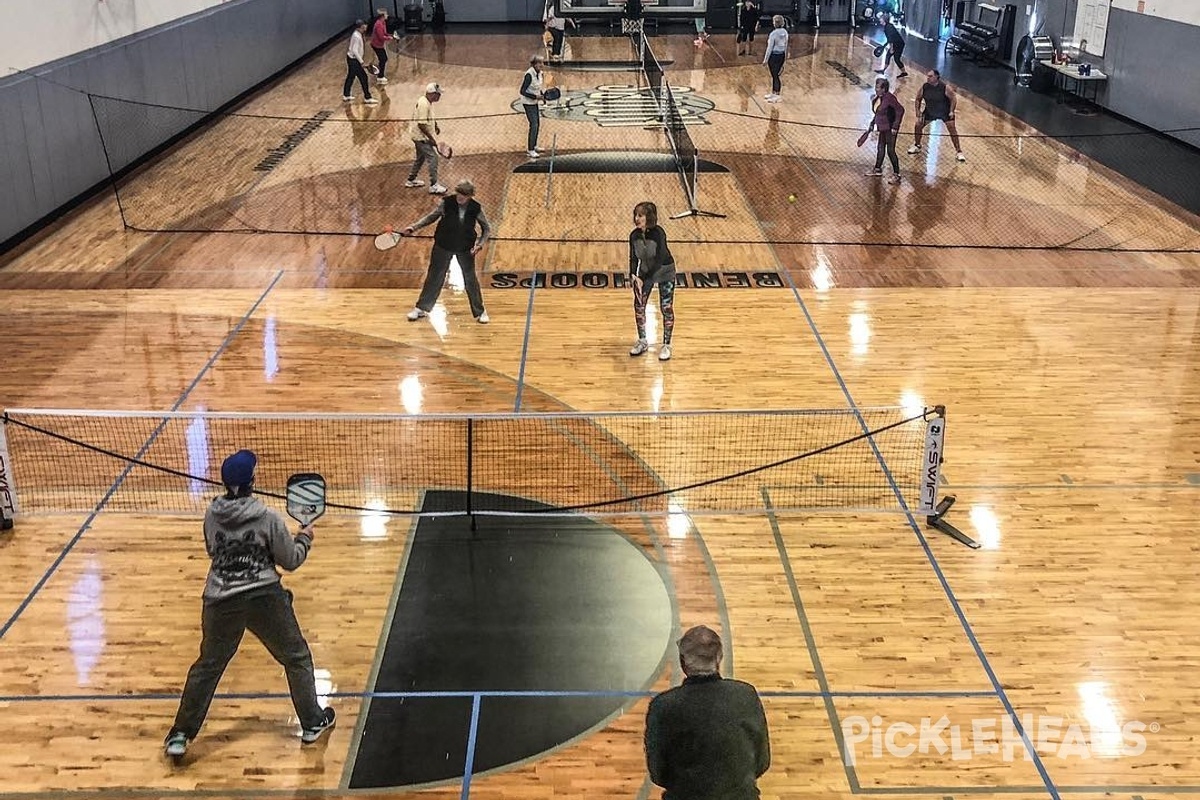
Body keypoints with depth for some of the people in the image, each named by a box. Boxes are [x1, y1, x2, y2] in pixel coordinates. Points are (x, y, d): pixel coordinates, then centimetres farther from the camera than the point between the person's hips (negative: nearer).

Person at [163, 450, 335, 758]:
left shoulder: (211, 516, -2)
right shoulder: (268, 519, -13)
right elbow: (291, 560, -3)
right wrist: (304, 538, 14)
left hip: (221, 602, 3)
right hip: (264, 599, -3)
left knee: (208, 666, 18)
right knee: (297, 658, 16)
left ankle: (181, 735, 20)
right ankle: (312, 723, 24)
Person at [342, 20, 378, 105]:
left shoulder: (357, 34, 6)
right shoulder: (356, 37, -23)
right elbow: (355, 51, -27)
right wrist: (361, 61, -25)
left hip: (351, 59, 10)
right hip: (354, 60, -10)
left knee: (350, 77, 19)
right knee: (363, 77, -5)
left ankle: (346, 96, 31)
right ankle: (367, 98, 1)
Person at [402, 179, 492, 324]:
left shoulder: (476, 209, -13)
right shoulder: (446, 203, -14)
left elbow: (486, 229, 0)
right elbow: (431, 217, 0)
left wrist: (480, 244, -13)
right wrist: (414, 227, -9)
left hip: (465, 249, 0)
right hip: (443, 247, 0)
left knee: (471, 279, 5)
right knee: (434, 277, 9)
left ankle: (480, 312, 21)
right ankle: (421, 308, 22)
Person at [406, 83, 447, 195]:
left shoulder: (427, 102, 6)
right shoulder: (424, 104, -26)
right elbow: (421, 124, -29)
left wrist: (435, 125, 13)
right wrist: (431, 138, -25)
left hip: (419, 136, 11)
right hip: (420, 136, -11)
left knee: (421, 157, 23)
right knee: (432, 157, -11)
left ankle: (411, 180, 37)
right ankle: (434, 186, -8)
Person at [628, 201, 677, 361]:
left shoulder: (658, 234, -28)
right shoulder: (634, 235, -13)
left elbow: (659, 261, -28)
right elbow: (633, 258, -5)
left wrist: (644, 279, -32)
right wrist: (633, 275, -25)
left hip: (664, 272, -5)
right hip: (645, 273, 5)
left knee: (666, 308, -1)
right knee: (638, 305, 5)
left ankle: (666, 345, 13)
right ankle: (642, 341, 23)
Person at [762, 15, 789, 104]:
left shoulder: (773, 34, -18)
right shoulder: (785, 32, 3)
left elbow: (770, 48, -15)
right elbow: (786, 45, 11)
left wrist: (765, 59, -8)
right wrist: (785, 56, 21)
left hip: (774, 56, -7)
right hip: (782, 55, 7)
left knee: (775, 76, 1)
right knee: (775, 75, 18)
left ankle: (777, 96, 5)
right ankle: (773, 94, 27)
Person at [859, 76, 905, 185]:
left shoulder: (889, 98, -22)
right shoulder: (876, 98, 4)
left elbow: (900, 110, -21)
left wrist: (895, 126, -22)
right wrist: (872, 125, 20)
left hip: (890, 128, -9)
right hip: (882, 128, 9)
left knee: (890, 151, -4)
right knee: (880, 148, 21)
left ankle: (896, 175, 5)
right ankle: (877, 169, 39)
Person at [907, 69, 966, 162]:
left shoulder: (945, 88, -25)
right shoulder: (924, 87, -16)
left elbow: (953, 98, -12)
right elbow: (918, 99, -2)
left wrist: (951, 111, -18)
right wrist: (918, 114, -6)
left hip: (945, 112, -3)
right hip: (929, 111, 3)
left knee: (953, 130, -7)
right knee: (918, 126, -2)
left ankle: (959, 152, 4)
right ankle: (917, 146, 24)